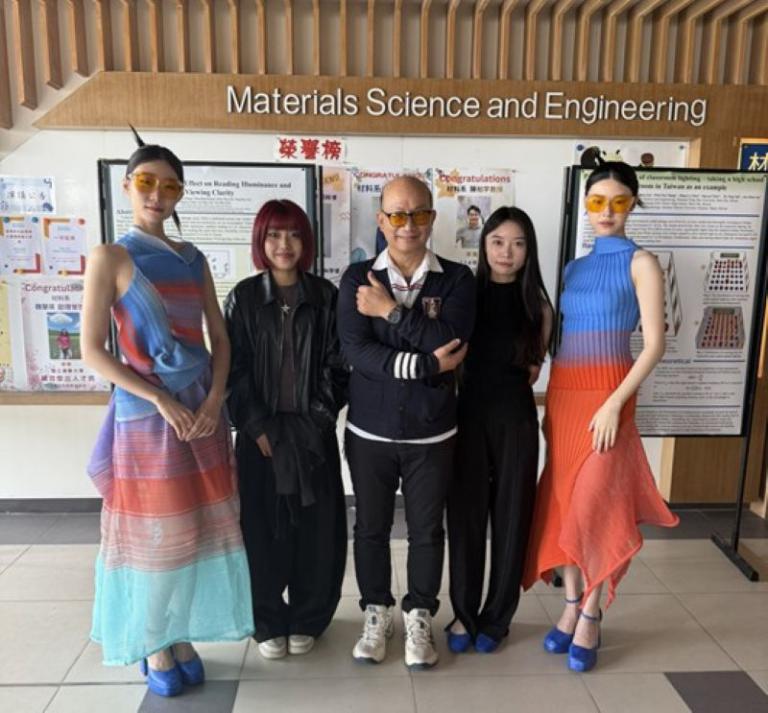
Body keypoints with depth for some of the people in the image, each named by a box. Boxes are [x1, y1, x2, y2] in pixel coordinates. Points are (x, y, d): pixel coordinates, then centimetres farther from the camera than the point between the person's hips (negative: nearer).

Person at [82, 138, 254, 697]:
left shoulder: (193, 259, 9)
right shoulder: (110, 258, -5)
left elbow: (220, 337, 8)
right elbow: (92, 350, -10)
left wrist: (214, 398, -7)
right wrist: (160, 399, -16)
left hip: (203, 411, 5)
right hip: (146, 413, -5)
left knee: (200, 526, 10)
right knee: (155, 530, 4)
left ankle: (182, 636, 29)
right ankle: (154, 646, 26)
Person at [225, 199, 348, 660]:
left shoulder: (326, 296, 2)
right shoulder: (244, 297, 2)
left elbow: (337, 365, 0)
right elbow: (233, 368, -2)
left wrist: (317, 420, -8)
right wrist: (258, 427, -9)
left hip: (313, 432, 0)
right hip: (259, 431, 0)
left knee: (315, 527, 6)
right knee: (262, 527, 6)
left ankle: (307, 619, 26)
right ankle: (269, 622, 24)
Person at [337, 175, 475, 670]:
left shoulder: (457, 279, -3)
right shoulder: (358, 278, -2)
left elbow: (452, 342, -19)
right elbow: (355, 351, -15)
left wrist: (393, 311, -18)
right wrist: (426, 365, -20)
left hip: (432, 434, 0)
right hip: (370, 431, 1)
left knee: (427, 530, 13)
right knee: (371, 528, 15)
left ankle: (420, 617, 35)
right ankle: (376, 614, 37)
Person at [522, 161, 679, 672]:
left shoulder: (641, 263, -2)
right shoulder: (574, 268, 14)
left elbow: (655, 344, -9)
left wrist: (615, 403, -17)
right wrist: (548, 400, 8)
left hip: (606, 395, -5)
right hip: (562, 394, 6)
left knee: (594, 503, -4)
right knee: (562, 501, 8)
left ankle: (591, 616, 14)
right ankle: (572, 606, 23)